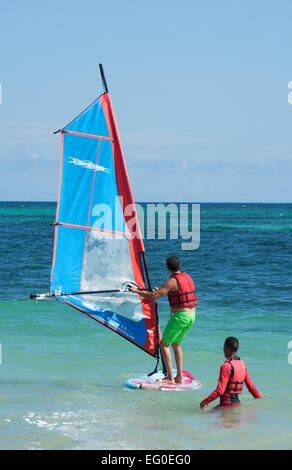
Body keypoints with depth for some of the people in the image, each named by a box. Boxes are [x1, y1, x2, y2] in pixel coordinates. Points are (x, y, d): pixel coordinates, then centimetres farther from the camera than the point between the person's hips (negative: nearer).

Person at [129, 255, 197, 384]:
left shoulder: (172, 281, -14)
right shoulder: (187, 277, 12)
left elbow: (154, 296, -15)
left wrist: (137, 291, -4)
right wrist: (162, 290, 39)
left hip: (180, 316, -8)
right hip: (191, 315, 8)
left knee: (164, 344, 0)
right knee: (176, 344, 20)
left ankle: (170, 377, -7)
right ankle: (179, 378, 18)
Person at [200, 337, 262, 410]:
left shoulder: (226, 366, -13)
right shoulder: (242, 364, 11)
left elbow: (220, 391, -20)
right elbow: (250, 385, 19)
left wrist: (206, 401, -17)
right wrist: (259, 398, 32)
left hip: (227, 404, -8)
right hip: (237, 403, 8)